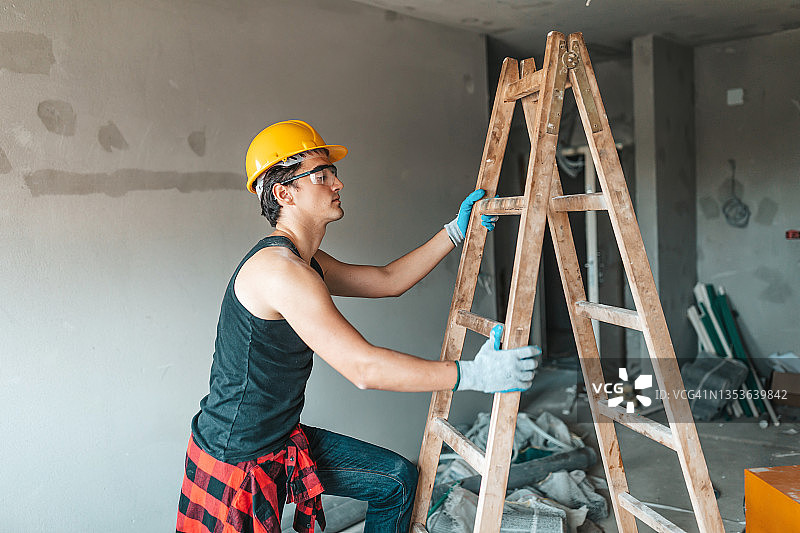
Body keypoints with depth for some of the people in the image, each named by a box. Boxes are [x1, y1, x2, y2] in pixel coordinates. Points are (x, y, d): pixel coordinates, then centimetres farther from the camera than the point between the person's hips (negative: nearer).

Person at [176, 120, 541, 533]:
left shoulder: (305, 263, 6)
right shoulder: (279, 269, -27)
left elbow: (388, 280, 15)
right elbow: (364, 368, -33)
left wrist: (456, 231, 12)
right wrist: (474, 374, -29)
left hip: (283, 439, 10)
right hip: (236, 464, -10)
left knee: (397, 479, 13)